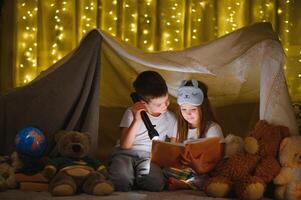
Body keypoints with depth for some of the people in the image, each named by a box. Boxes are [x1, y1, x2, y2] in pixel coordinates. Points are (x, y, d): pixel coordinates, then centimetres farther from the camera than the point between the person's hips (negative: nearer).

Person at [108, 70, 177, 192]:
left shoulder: (170, 118, 6)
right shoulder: (132, 113, -3)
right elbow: (124, 145, -11)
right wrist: (136, 121, -24)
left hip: (149, 158, 3)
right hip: (126, 154, -3)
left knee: (156, 184, -32)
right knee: (121, 183, -36)